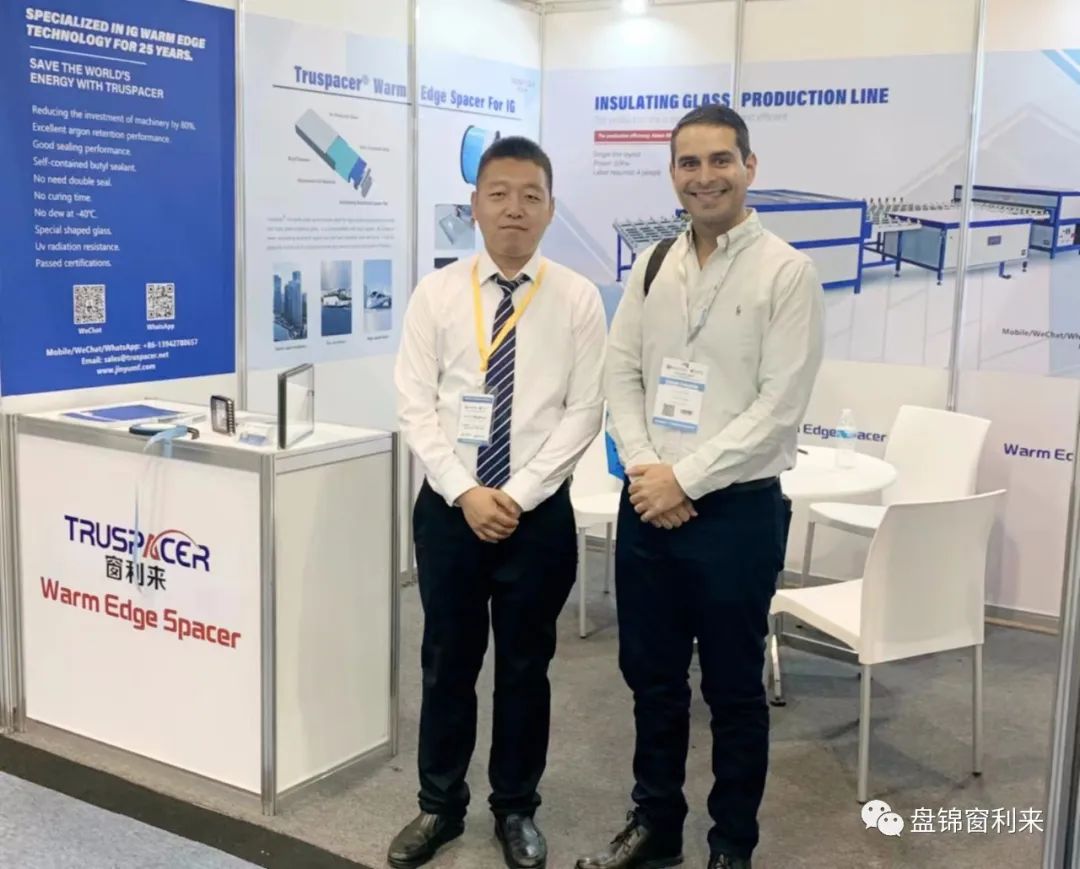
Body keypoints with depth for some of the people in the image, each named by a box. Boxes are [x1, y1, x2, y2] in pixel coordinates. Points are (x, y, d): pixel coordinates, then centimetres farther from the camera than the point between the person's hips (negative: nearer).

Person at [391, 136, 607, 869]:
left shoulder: (578, 299, -3)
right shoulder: (437, 293, 0)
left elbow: (584, 412, -5)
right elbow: (416, 407, -3)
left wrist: (518, 494, -13)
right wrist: (465, 493, -13)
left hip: (540, 512, -1)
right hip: (448, 507, 1)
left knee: (526, 666, 12)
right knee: (447, 662, 12)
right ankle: (440, 806, 31)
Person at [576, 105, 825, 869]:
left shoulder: (787, 273, -9)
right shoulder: (651, 266, 8)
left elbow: (780, 407, -14)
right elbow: (621, 374, 7)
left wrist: (685, 478, -15)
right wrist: (644, 470, -7)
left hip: (737, 510, -5)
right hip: (648, 505, 5)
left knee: (734, 690, 10)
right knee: (652, 678, 16)